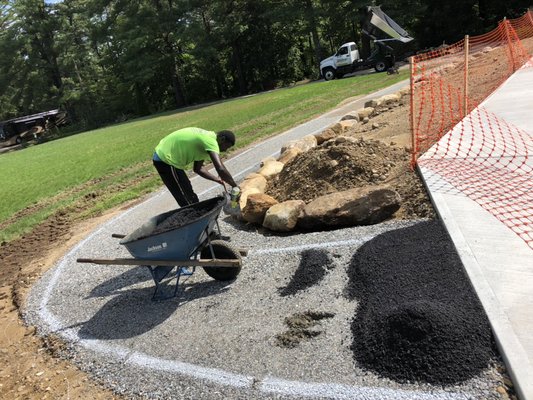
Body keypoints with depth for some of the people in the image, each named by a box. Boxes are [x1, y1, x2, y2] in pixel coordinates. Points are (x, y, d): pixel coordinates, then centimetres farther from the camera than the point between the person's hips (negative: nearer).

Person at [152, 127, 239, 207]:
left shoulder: (205, 137, 9)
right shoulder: (211, 140, -21)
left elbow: (198, 168, 11)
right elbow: (221, 169, -31)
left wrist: (217, 179, 6)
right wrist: (235, 186, -18)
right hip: (165, 160, -10)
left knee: (189, 194, 21)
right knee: (186, 200, -2)